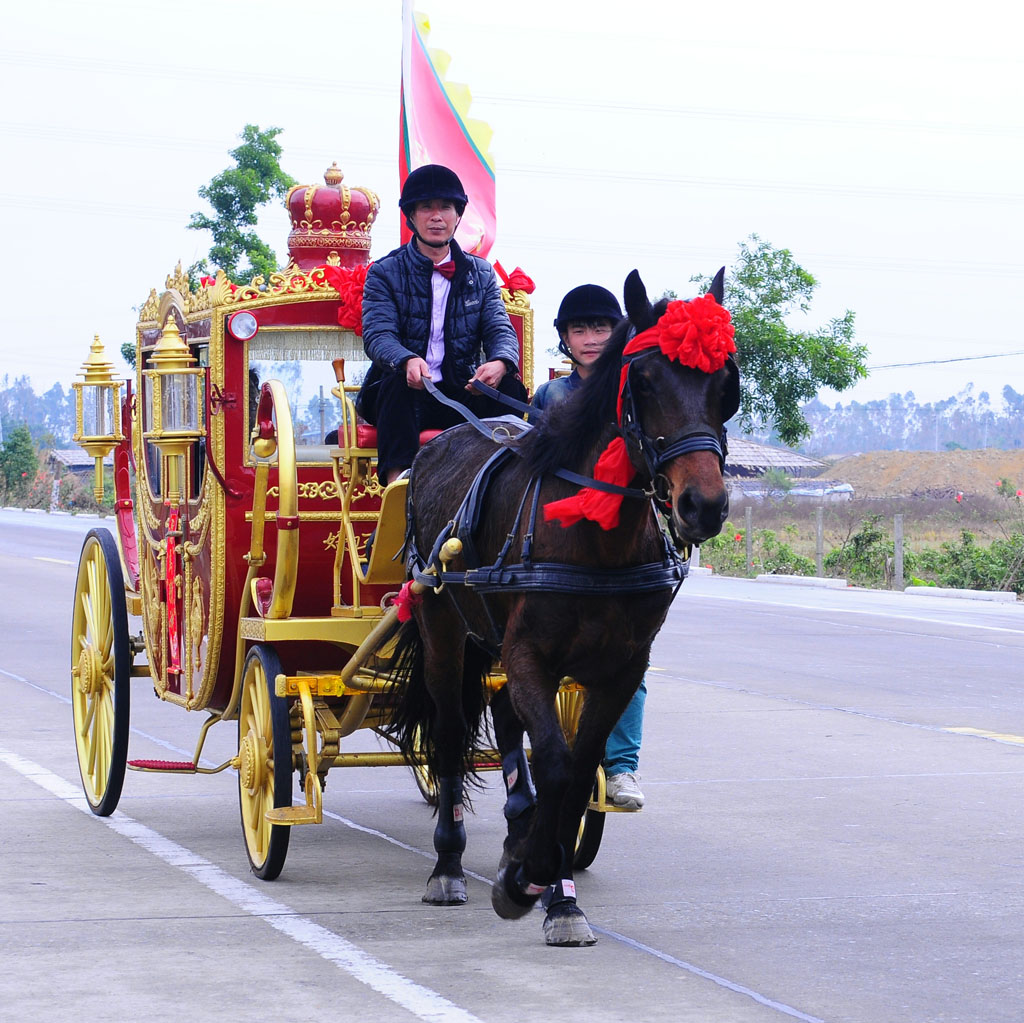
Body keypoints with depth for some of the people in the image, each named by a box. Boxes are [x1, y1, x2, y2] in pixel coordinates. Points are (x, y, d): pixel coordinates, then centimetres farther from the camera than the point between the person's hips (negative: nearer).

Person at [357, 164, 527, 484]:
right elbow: (377, 335, -11)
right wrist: (407, 361, -37)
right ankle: (398, 480, -50)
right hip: (404, 397, -2)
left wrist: (499, 363, -27)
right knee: (397, 382, -36)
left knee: (508, 385, -26)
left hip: (462, 396, 2)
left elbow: (500, 330, 1)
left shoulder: (481, 274, 14)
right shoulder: (384, 273, 4)